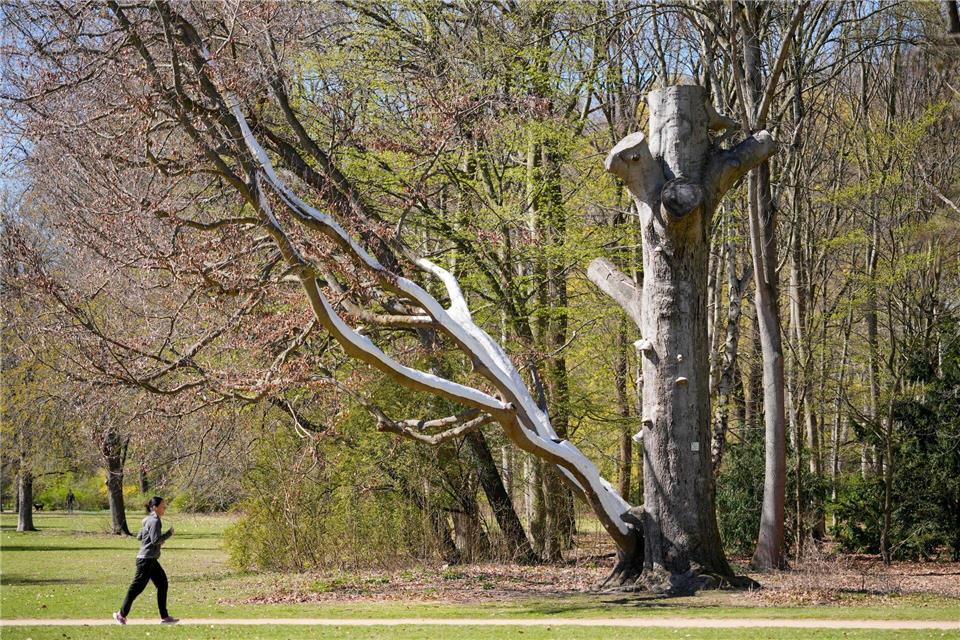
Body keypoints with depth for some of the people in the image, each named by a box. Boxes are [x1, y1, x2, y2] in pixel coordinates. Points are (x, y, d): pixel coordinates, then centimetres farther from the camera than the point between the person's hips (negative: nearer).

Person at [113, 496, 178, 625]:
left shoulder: (148, 520, 14)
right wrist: (169, 534, -11)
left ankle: (164, 617, 12)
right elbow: (156, 540, -22)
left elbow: (139, 537, 18)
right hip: (146, 559, -10)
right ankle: (121, 614, 5)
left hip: (151, 560, 10)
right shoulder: (155, 521, -15)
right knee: (137, 587, -4)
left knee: (162, 584, 10)